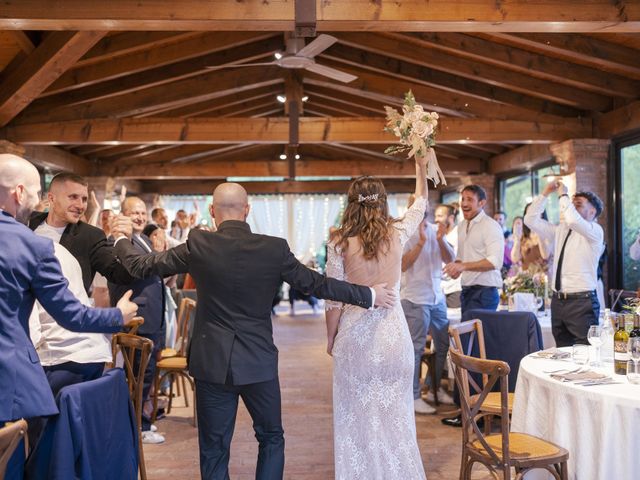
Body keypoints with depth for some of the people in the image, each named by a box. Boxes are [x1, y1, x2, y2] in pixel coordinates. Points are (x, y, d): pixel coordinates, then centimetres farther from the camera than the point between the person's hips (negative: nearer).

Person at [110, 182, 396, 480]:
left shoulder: (198, 245, -8)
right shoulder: (275, 248, -8)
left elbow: (142, 266, 2)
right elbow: (316, 284, 0)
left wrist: (121, 240, 23)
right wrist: (369, 295, 11)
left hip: (212, 363, 0)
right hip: (259, 362, 0)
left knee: (214, 449, 12)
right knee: (271, 438, 20)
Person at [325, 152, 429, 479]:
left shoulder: (340, 244, -8)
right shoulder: (397, 235, -3)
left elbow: (333, 300, -6)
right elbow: (420, 205, 17)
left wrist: (330, 339, 7)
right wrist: (421, 166, 28)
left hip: (355, 336, -2)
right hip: (393, 332, 2)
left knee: (357, 416, 10)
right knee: (395, 415, 13)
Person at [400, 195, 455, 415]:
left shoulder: (436, 230, 9)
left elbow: (449, 259, 4)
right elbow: (403, 265, -17)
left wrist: (440, 240, -13)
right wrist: (421, 243, -21)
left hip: (437, 297, 7)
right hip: (415, 299, -7)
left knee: (444, 344, 15)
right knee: (416, 348, -3)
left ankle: (435, 388, 31)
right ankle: (413, 397, 6)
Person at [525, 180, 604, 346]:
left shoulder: (595, 230, -4)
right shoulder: (560, 230, 13)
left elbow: (573, 220, -25)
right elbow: (530, 220, 13)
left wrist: (563, 195, -12)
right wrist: (545, 193, 7)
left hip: (582, 302, -6)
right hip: (558, 300, 6)